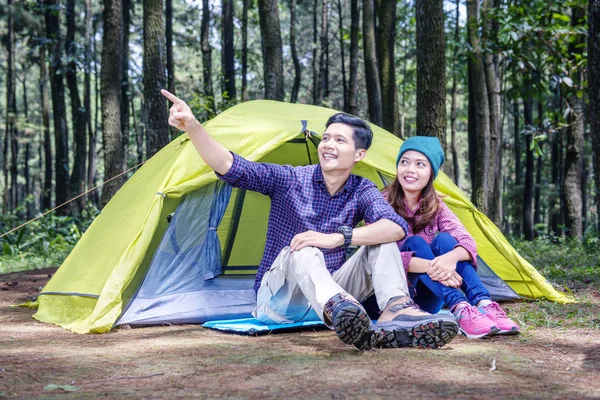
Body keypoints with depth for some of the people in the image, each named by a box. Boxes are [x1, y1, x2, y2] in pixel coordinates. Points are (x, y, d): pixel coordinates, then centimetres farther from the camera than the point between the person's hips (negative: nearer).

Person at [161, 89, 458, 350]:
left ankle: (397, 312, -44)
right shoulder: (289, 179, -5)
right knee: (301, 250, -36)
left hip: (327, 291, 3)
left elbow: (397, 227, -21)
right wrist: (192, 126, -34)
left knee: (382, 240, -17)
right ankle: (339, 311, -68)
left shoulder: (362, 192, -1)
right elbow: (229, 167, -18)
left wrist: (338, 238, -35)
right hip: (279, 298, -3)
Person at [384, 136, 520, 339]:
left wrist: (451, 257, -36)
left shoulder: (435, 206, 4)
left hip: (424, 300, 4)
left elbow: (468, 242, -10)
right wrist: (429, 266, -38)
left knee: (444, 240, -20)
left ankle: (484, 305, -35)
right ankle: (460, 311, -44)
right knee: (415, 243, -28)